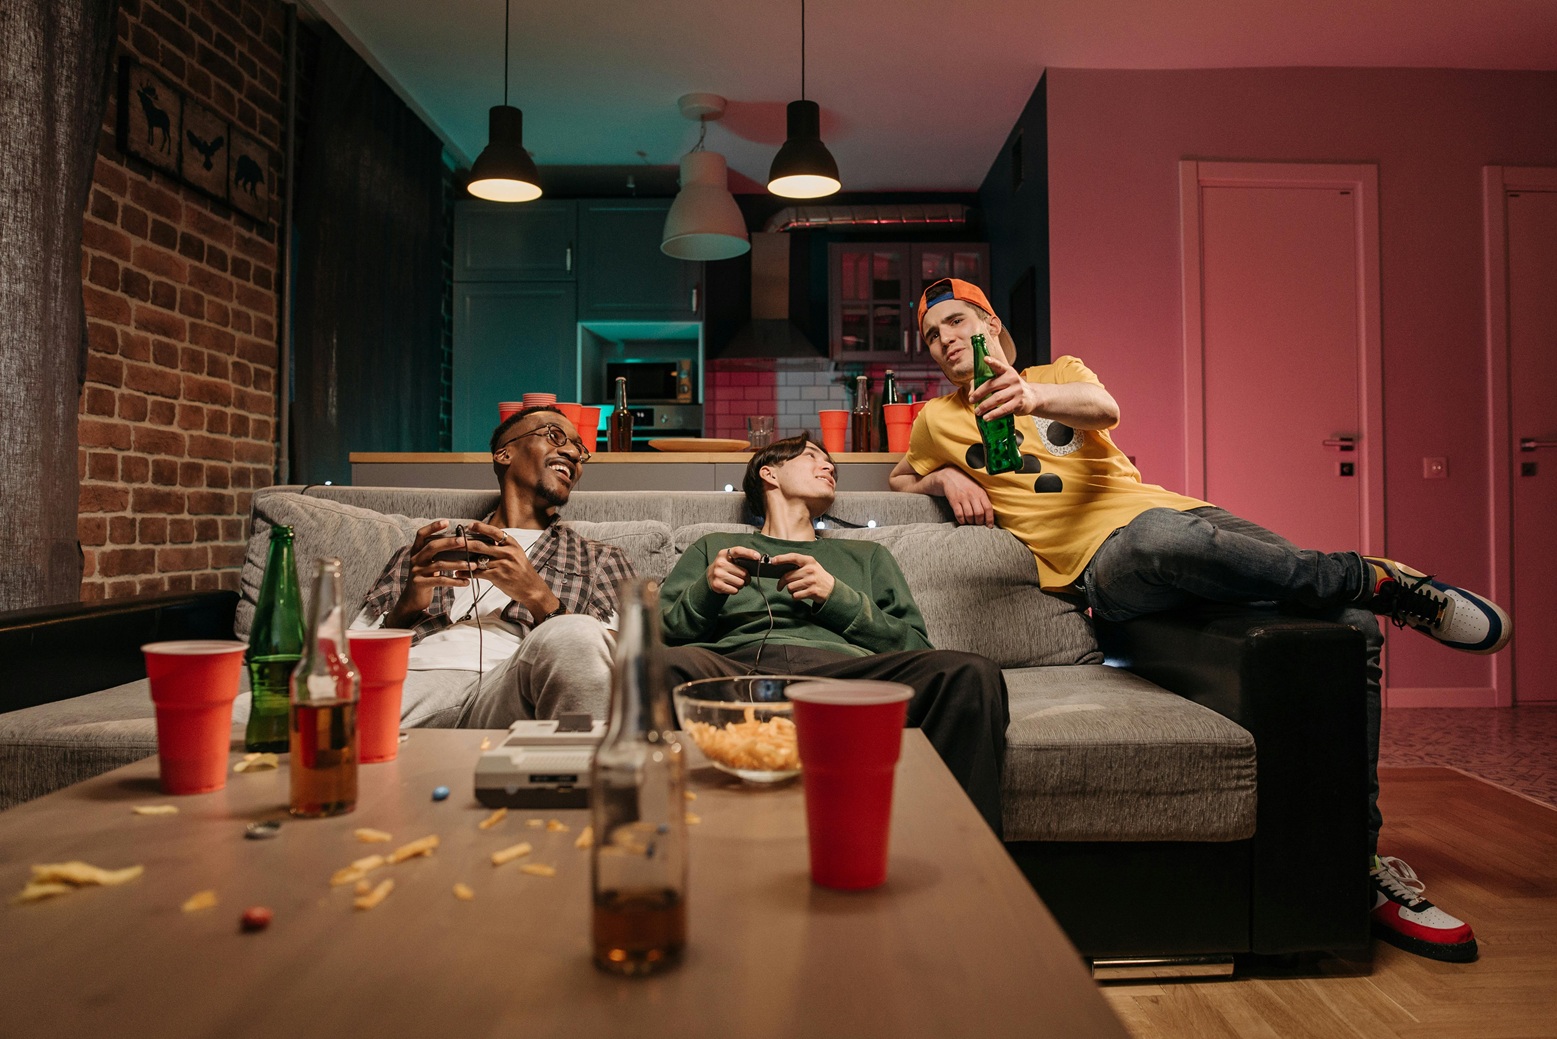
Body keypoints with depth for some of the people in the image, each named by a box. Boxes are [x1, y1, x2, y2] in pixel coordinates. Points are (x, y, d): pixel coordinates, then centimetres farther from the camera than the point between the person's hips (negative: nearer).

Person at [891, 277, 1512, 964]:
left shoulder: (1061, 372, 22)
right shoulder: (938, 420, 21)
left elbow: (1102, 407, -1)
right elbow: (899, 479, 37)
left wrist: (1037, 395, -27)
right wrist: (945, 477, 11)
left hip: (1177, 512, 4)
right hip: (1104, 557, -3)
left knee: (1350, 623, -18)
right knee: (1165, 535, -43)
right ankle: (1380, 581, -24)